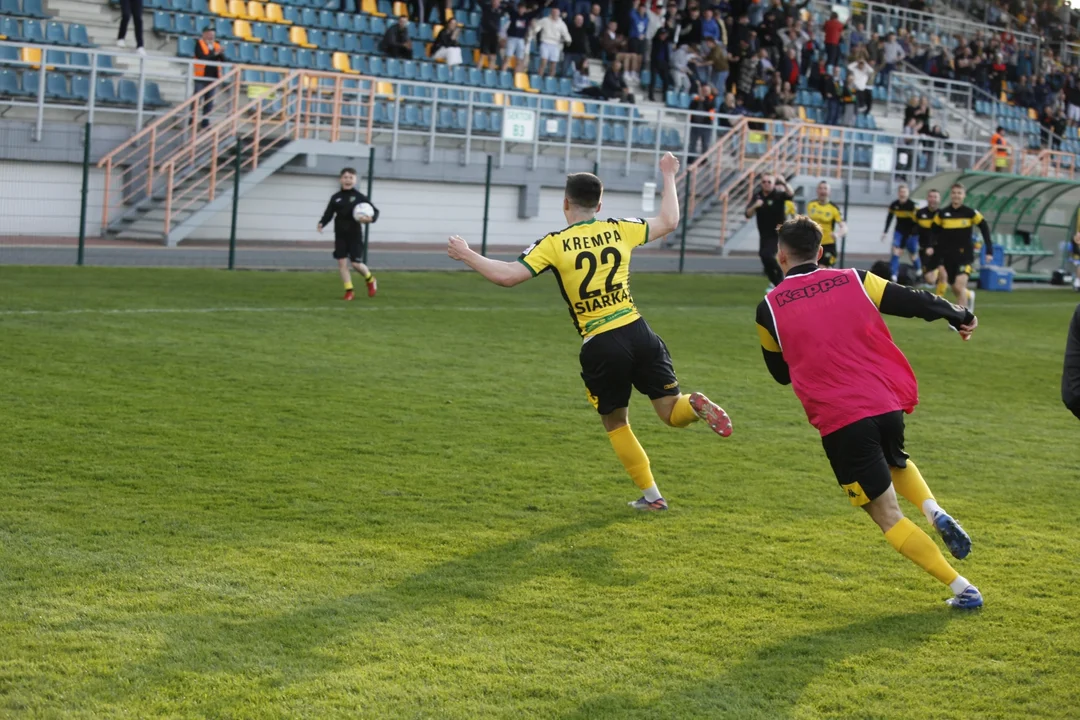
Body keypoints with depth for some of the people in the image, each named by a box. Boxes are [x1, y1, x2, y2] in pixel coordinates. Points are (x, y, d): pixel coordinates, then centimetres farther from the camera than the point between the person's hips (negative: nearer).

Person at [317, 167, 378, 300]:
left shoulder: (360, 197, -4)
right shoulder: (335, 198, 4)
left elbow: (375, 211, -3)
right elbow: (328, 214, 4)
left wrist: (370, 218, -25)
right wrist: (322, 223, -15)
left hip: (355, 235, -3)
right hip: (340, 235, 3)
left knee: (356, 263, -4)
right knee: (342, 262, -3)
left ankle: (370, 280, 25)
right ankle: (349, 290, 6)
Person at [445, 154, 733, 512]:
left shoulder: (555, 244, -4)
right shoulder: (619, 230, 6)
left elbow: (507, 276, -9)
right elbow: (669, 221, 22)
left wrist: (467, 255, 5)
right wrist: (668, 177, 35)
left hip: (599, 346, -2)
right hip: (638, 333, 2)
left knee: (615, 424, 17)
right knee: (672, 412, 9)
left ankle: (651, 495, 15)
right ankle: (696, 405, -26)